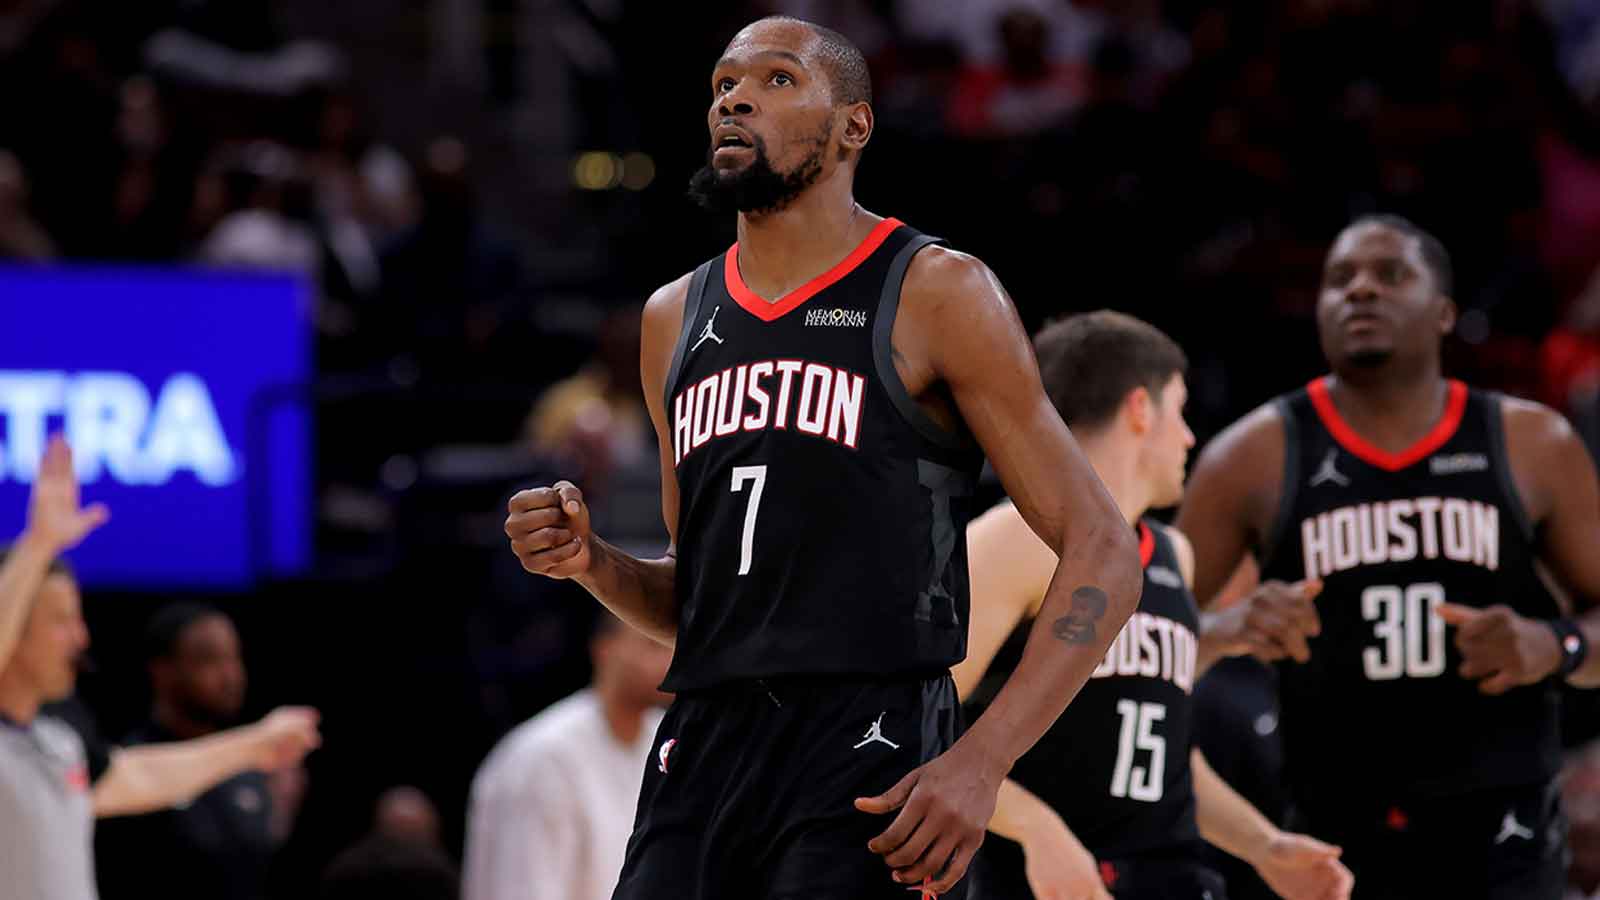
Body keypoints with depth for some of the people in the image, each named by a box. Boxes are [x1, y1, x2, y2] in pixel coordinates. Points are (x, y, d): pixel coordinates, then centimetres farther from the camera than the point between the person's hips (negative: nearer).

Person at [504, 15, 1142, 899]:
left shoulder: (935, 295, -1)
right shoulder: (675, 318, 17)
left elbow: (1102, 552, -5)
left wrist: (981, 761, -16)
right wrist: (592, 564, 3)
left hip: (869, 761, -6)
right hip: (702, 753, 6)